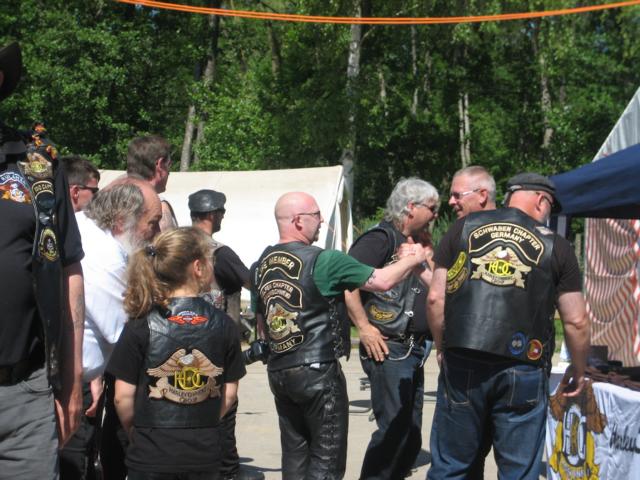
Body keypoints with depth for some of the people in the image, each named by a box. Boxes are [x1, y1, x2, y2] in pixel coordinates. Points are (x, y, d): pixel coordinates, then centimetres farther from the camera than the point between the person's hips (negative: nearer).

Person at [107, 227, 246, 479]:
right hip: (205, 453, 2)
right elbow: (229, 393, 3)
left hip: (151, 452, -2)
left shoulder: (141, 325, -8)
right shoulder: (223, 325, -2)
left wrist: (134, 431, 10)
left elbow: (123, 396, -8)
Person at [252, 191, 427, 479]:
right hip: (317, 371, -7)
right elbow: (382, 282, -10)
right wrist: (413, 259, 7)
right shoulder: (323, 261, -14)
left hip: (278, 370, 7)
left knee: (294, 454, 14)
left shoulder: (262, 265, 7)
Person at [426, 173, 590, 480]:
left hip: (461, 365, 2)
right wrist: (578, 370, 18)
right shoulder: (555, 246, 2)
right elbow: (576, 321, 3)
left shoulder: (464, 228, 7)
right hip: (523, 370, -2)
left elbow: (436, 297, 4)